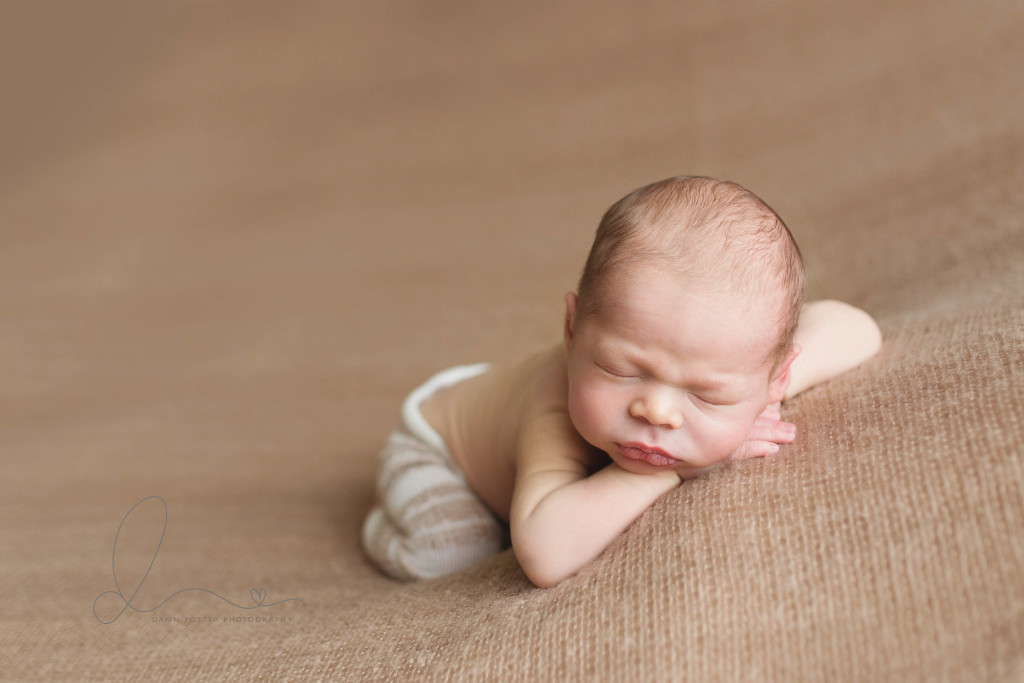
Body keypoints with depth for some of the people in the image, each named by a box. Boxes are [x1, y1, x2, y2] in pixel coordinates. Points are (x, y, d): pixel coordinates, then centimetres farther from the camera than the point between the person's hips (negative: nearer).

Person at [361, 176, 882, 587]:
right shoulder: (555, 415, -49)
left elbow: (854, 327, -22)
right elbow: (544, 557, -61)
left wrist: (777, 390, -40)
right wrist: (668, 471, -56)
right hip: (441, 431, -5)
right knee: (433, 554, -25)